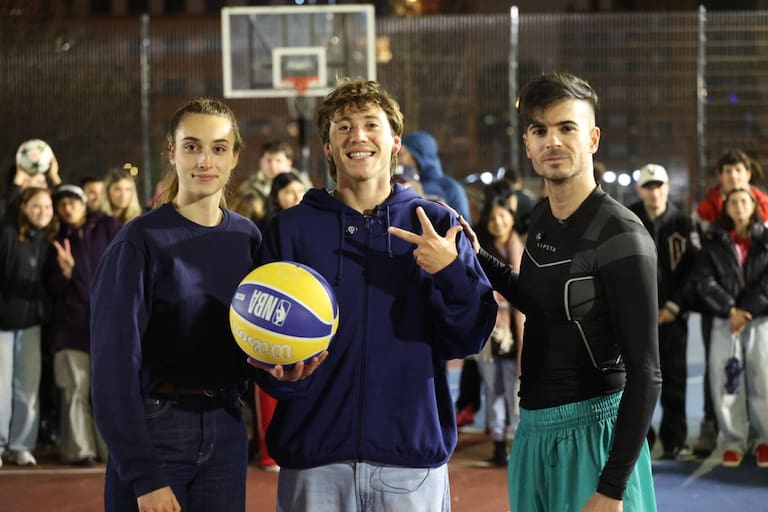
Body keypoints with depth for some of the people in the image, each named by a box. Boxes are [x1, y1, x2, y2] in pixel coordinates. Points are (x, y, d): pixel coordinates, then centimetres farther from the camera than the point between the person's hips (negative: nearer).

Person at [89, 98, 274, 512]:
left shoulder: (247, 238, 5)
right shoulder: (140, 241, -10)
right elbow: (115, 364, -13)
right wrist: (145, 476, -19)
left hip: (226, 430, 5)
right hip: (154, 428, -5)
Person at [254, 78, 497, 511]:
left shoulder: (436, 225, 5)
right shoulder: (292, 228, 4)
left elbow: (469, 339, 1)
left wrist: (451, 273, -16)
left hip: (413, 450, 0)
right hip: (316, 457, 0)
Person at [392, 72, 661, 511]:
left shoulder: (621, 235, -16)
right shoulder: (543, 218, 6)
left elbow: (645, 373, -18)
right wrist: (476, 258, 14)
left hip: (592, 431, -8)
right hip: (534, 430, 8)